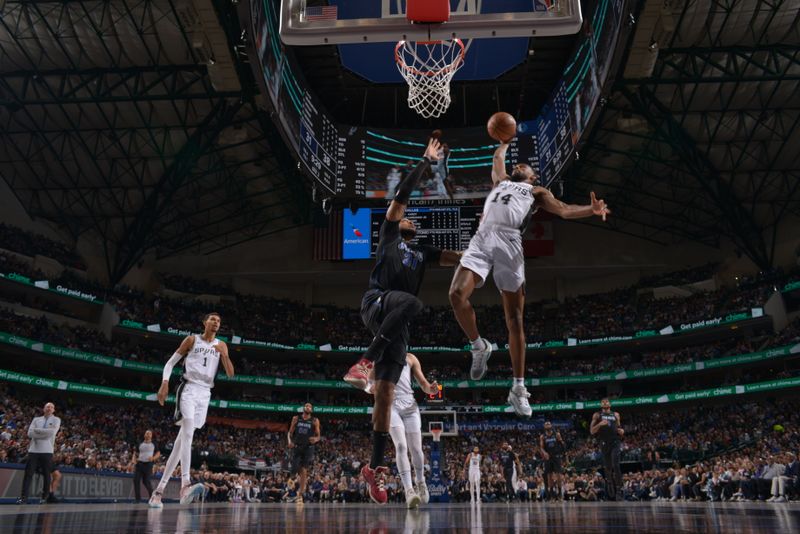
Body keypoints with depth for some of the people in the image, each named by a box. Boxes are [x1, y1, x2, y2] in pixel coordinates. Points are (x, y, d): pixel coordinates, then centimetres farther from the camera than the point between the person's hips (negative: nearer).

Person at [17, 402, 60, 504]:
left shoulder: (56, 420, 6)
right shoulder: (36, 419, 13)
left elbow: (52, 432, -12)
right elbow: (30, 433, -1)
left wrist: (37, 430, -5)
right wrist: (45, 433, -12)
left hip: (47, 451, -2)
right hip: (33, 450, 2)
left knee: (46, 474, 4)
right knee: (28, 473, -4)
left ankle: (45, 496, 15)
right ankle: (23, 497, -3)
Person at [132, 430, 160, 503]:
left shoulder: (153, 444, 9)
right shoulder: (140, 444, 15)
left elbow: (158, 453, 8)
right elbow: (135, 453, 19)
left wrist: (153, 458, -12)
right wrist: (133, 460, -1)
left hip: (148, 464, -3)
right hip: (139, 463, 3)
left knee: (146, 481, -8)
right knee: (136, 480, -6)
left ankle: (152, 496, 11)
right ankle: (138, 499, 4)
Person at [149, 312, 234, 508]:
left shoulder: (221, 345, 11)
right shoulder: (192, 340, 4)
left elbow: (230, 374, 5)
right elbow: (170, 362, 6)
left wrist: (224, 355, -12)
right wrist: (165, 383, -10)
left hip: (205, 393, 4)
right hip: (189, 388, -4)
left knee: (182, 439, 4)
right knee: (188, 433, -23)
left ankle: (159, 489, 9)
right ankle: (185, 484, -32)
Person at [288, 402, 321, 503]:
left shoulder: (315, 421, 2)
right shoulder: (296, 419, 6)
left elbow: (318, 436, 3)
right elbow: (290, 432, 9)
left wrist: (315, 439, -20)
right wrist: (290, 441, -11)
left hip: (308, 447, -2)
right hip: (297, 447, 2)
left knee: (304, 471, -7)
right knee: (294, 472, -4)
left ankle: (300, 495, 0)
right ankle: (305, 481, 30)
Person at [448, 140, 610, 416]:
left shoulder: (537, 191, 27)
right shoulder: (500, 181, 37)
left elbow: (564, 210, 14)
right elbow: (498, 157, 53)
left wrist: (591, 210, -2)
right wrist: (505, 141, 71)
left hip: (509, 242, -2)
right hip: (482, 238, 2)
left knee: (514, 320, -5)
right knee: (457, 295, -22)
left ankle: (518, 388, 0)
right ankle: (479, 346, 4)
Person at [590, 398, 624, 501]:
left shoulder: (616, 415, 14)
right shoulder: (597, 415, 7)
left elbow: (619, 429, 23)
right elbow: (592, 431, 1)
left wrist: (621, 431, -1)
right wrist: (600, 424, -15)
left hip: (615, 442, 0)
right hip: (604, 443, 0)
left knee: (616, 465, -16)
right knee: (607, 468, 3)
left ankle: (619, 487, -7)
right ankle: (610, 492, 11)